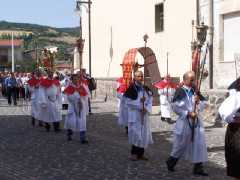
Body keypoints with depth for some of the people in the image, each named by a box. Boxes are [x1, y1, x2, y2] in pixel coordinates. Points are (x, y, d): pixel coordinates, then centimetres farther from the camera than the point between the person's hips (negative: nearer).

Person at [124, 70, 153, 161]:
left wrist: (147, 109, -10)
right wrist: (139, 102, -16)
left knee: (144, 134, 6)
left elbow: (150, 100, 7)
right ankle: (134, 153, 5)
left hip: (144, 115, 6)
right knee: (136, 134, -7)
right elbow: (128, 102, -11)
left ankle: (141, 153, 16)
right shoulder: (131, 89, -7)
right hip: (134, 115, -5)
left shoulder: (146, 89, 10)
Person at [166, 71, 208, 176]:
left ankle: (198, 167, 10)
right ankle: (171, 161, 30)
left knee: (199, 144, 2)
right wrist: (187, 113, -16)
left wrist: (199, 101, -11)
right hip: (184, 122, -5)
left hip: (196, 121, 5)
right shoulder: (180, 92, -10)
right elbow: (175, 107, -14)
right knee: (181, 144, 6)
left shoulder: (195, 91, 7)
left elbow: (203, 104, 11)